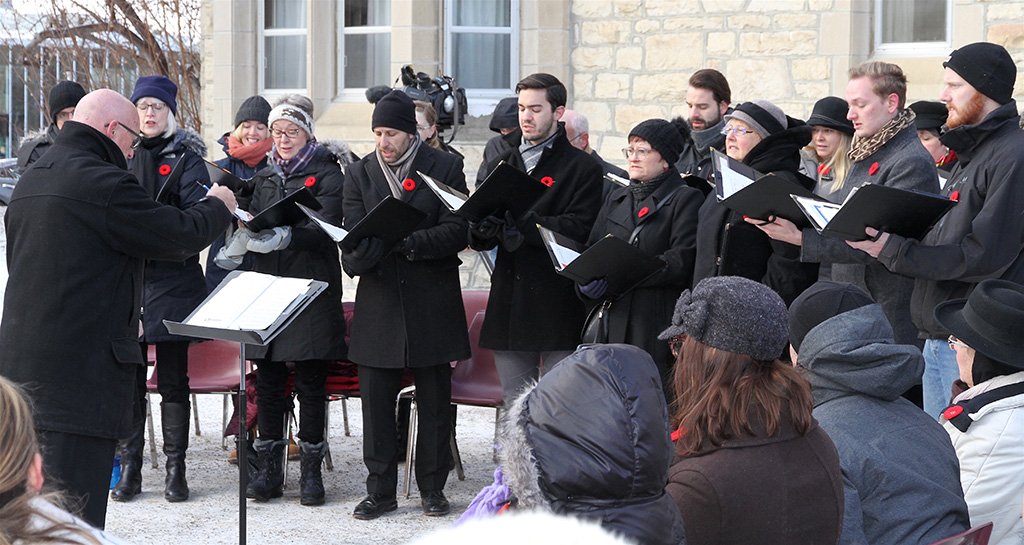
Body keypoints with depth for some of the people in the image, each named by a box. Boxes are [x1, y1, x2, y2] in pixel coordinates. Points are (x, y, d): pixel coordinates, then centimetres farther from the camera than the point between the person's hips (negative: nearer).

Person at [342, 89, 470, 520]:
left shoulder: (445, 168, 0)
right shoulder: (360, 174, 8)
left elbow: (458, 230, -8)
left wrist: (407, 241, -21)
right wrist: (359, 255, -20)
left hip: (432, 302, -2)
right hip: (379, 303, 2)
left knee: (434, 401, 6)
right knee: (375, 401, 3)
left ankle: (432, 488, 17)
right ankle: (380, 491, 12)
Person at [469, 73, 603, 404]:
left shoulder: (582, 168, 0)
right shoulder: (502, 164, 16)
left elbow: (578, 230, -14)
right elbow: (478, 238, 10)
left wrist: (524, 223, -25)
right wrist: (482, 231, -14)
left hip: (558, 303, -5)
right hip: (509, 300, 5)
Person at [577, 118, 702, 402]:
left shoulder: (686, 199, 1)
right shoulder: (617, 199, 22)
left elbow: (681, 261, -11)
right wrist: (587, 279, -8)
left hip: (660, 323, -5)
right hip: (615, 320, 5)